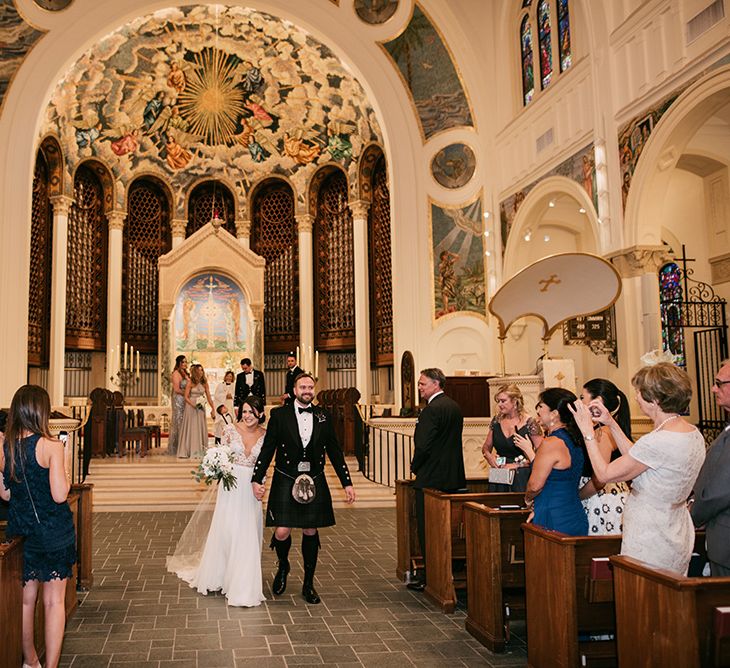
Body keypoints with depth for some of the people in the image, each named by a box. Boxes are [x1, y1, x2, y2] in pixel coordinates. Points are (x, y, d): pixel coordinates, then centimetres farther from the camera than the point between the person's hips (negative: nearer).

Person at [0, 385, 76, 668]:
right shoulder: (50, 446, -19)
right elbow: (60, 494, -21)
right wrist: (66, 474, -2)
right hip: (53, 531, -5)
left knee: (26, 599, 18)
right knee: (54, 601, 5)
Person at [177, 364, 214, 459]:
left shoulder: (204, 383, 4)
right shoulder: (190, 383, -7)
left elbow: (209, 397, 5)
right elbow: (186, 397, -8)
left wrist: (213, 409, 1)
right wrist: (194, 405, -21)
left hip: (201, 409, 4)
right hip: (190, 407, -4)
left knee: (201, 429, 4)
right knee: (190, 428, -2)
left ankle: (200, 451, 8)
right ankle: (186, 452, 2)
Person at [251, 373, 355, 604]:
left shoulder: (323, 417, 5)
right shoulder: (279, 415, -2)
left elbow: (334, 451, 8)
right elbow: (267, 449, -1)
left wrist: (347, 482, 6)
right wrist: (257, 479, -8)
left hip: (315, 483, 2)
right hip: (286, 482, -2)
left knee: (310, 532, 8)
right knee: (282, 532, -7)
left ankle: (308, 584, 24)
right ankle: (283, 567, 27)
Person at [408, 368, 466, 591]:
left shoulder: (431, 410, -18)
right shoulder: (455, 407, 11)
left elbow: (423, 446, -23)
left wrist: (415, 467, -4)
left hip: (431, 479, -9)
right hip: (453, 478, 9)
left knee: (427, 529, 1)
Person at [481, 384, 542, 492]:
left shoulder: (529, 423, -9)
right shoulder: (496, 420, 6)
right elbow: (486, 447, 15)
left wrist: (517, 465, -13)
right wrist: (489, 456, -7)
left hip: (521, 479, -4)